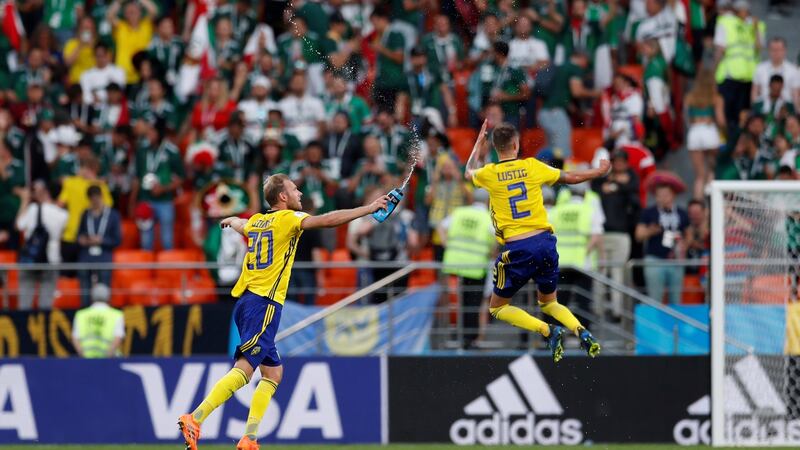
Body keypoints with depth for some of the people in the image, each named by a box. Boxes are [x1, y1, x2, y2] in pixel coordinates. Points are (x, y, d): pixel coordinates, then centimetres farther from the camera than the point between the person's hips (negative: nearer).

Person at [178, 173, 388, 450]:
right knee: (244, 370, -17)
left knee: (273, 373, 12)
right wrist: (368, 209, -15)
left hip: (246, 301, 9)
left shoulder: (256, 221, 18)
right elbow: (327, 220, -18)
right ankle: (195, 419, -27)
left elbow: (240, 225, 42)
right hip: (264, 303, -9)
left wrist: (230, 221, 67)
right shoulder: (287, 218, -5)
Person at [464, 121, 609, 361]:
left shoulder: (489, 174, -2)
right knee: (548, 303, 25)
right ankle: (582, 332, -3)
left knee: (497, 308, 13)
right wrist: (600, 171, 33)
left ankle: (547, 331, -9)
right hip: (545, 242, 3)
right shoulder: (532, 166, 1)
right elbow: (571, 177, 15)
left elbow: (469, 172, 24)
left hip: (517, 250, -3)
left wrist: (479, 145, 40)